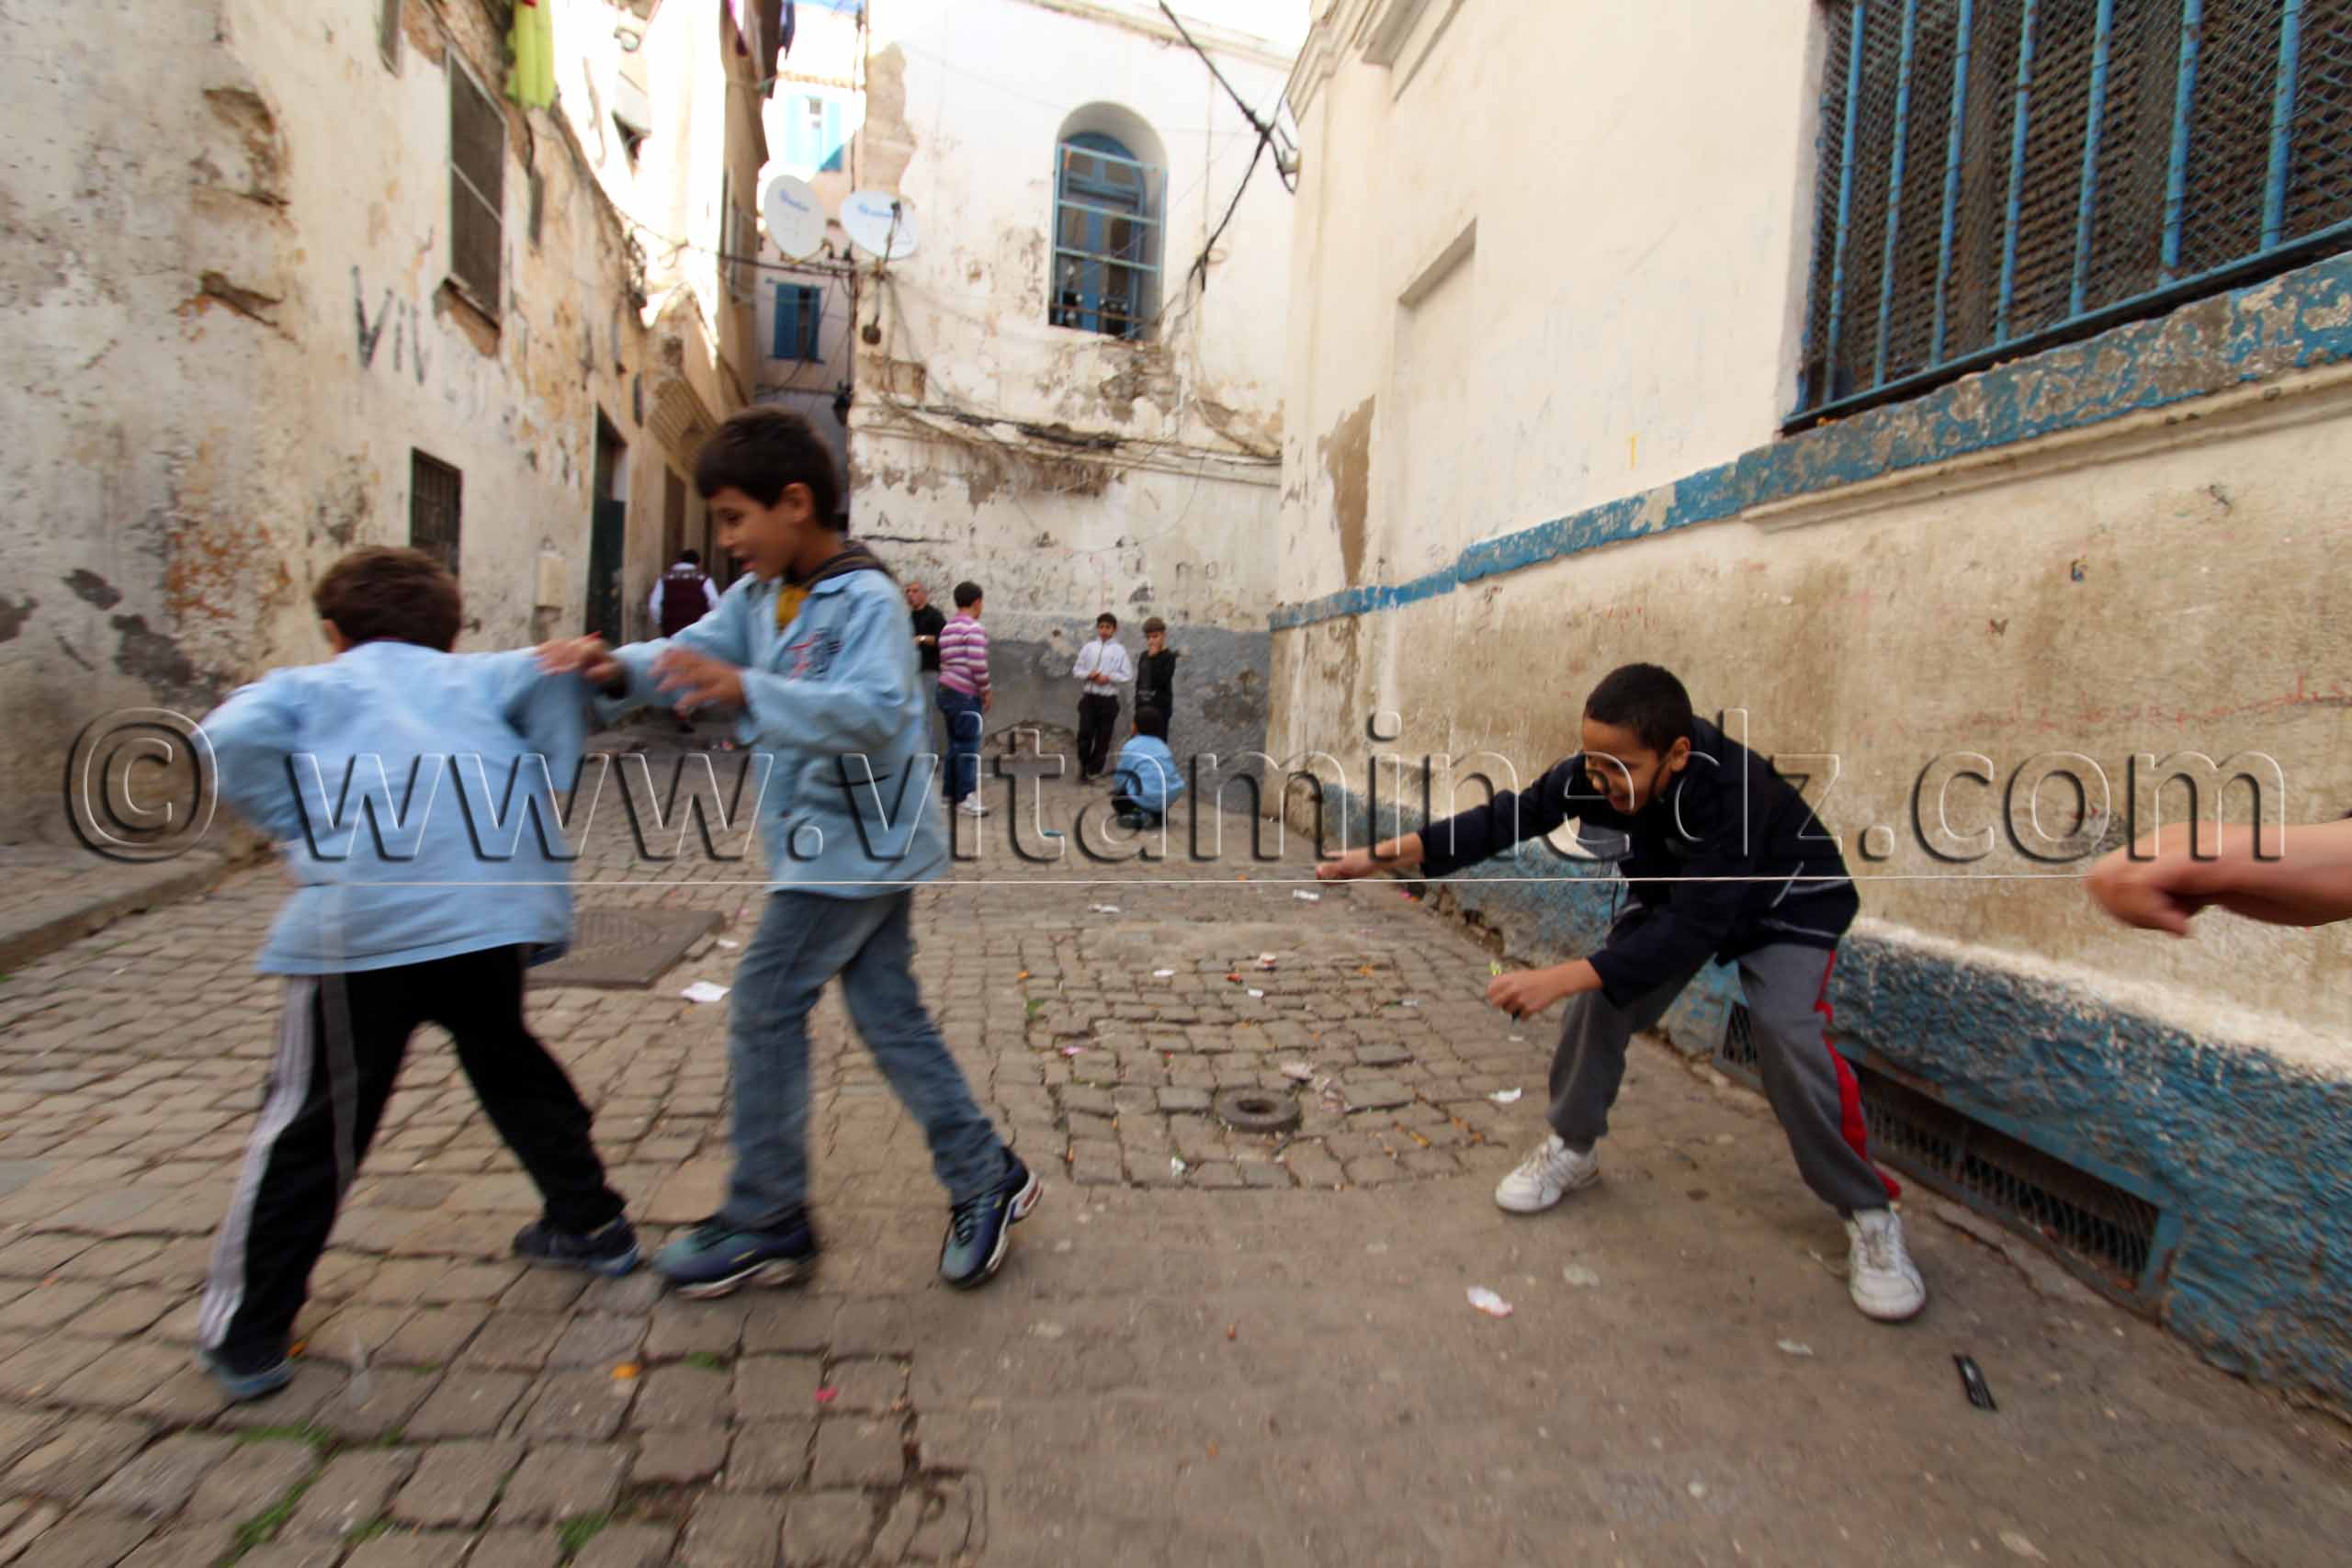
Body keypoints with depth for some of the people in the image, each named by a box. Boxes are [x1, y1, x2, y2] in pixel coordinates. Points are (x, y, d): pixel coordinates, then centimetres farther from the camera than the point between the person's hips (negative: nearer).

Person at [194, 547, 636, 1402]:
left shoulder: (307, 685, 19)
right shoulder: (473, 677, 22)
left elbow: (229, 740, -1)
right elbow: (547, 672, 3)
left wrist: (303, 830, 7)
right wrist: (549, 786, 8)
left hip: (361, 918, -2)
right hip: (495, 905, 3)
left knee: (313, 1123, 9)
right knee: (509, 1064, 23)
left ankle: (247, 1334, 19)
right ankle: (592, 1224, 33)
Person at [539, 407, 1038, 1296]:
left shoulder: (867, 599, -16)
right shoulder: (760, 597, 11)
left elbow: (874, 713, -29)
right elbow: (692, 651, 3)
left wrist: (744, 689, -38)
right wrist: (617, 668, -17)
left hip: (856, 846, -9)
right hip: (847, 848, 9)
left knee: (764, 1010, -1)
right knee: (890, 1016, 11)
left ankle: (767, 1225, 16)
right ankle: (986, 1180, 23)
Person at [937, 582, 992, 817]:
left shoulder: (947, 629, 17)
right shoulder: (973, 628, -12)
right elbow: (977, 665, -20)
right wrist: (986, 691, -8)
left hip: (947, 691, 9)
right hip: (966, 695, -9)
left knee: (955, 745, 14)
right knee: (968, 747, -4)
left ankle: (951, 794, 18)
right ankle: (965, 798, -2)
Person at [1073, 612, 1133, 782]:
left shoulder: (1119, 651, -2)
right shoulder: (1088, 648, 5)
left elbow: (1128, 677, -3)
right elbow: (1077, 670, 9)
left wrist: (1109, 678, -14)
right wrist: (1089, 674, -9)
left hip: (1108, 700, -1)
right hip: (1088, 697, 1)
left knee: (1103, 738, 5)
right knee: (1084, 734, -6)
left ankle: (1094, 771, 19)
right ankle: (1083, 767, 13)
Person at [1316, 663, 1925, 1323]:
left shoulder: (1730, 789, -41)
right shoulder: (1595, 773, -26)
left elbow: (1695, 927, -44)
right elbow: (1510, 815, -20)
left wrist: (1559, 979, -51)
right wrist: (1389, 853, -29)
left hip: (1787, 904, -5)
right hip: (1680, 896, 5)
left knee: (1787, 1034, -25)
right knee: (1599, 998, -10)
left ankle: (1868, 1213, -2)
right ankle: (1571, 1148, 11)